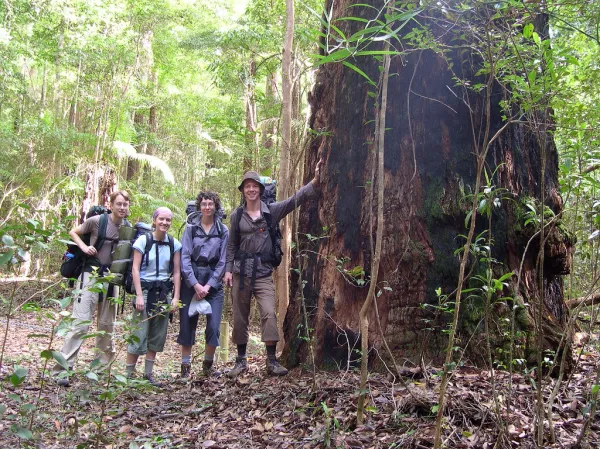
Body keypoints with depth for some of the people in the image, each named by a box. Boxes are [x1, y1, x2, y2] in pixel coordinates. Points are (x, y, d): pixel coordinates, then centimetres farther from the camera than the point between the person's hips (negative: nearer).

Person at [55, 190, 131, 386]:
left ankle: (100, 367, 24)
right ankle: (62, 369, -8)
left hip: (111, 278, 5)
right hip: (91, 275, -5)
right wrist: (84, 247, -12)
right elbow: (73, 232, 4)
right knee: (81, 323, -12)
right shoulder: (97, 220, -9)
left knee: (106, 325, 12)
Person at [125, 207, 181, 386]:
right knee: (139, 335, -7)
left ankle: (148, 374, 16)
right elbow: (135, 269, -6)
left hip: (164, 292, 4)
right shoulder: (143, 240, -5)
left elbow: (176, 272, 7)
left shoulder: (174, 244, 5)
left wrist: (176, 297, 1)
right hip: (145, 289, -4)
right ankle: (129, 374, 3)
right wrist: (139, 295, -12)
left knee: (158, 335, 6)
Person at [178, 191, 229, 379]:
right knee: (187, 324, 2)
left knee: (214, 326, -4)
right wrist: (195, 284, -11)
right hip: (191, 280, 0)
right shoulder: (191, 228, 2)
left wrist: (208, 286, -7)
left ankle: (208, 365, 15)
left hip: (213, 282, 1)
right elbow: (185, 258, -4)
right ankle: (185, 367, 13)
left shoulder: (223, 231, 4)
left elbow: (222, 261, 1)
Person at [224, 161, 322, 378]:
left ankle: (271, 361, -7)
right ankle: (241, 360, 19)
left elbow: (295, 199, -9)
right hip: (241, 272, 2)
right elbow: (232, 245, 11)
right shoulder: (237, 215, 5)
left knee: (269, 314, -14)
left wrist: (315, 181, -21)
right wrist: (228, 269, 4)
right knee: (240, 317, 7)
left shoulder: (271, 211, 1)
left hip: (263, 272, -2)